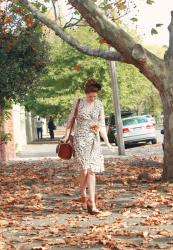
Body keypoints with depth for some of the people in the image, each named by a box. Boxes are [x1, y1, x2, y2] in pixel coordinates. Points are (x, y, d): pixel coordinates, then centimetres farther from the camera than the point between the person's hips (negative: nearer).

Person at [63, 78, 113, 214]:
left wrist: (107, 141, 1)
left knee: (92, 171, -4)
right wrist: (66, 136, 1)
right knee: (84, 169, -10)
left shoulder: (99, 105, 7)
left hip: (94, 140, 2)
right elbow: (70, 120, 9)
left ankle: (91, 203, -5)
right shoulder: (78, 103, 1)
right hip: (80, 139, -2)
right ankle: (84, 197, 10)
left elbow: (102, 125, 9)